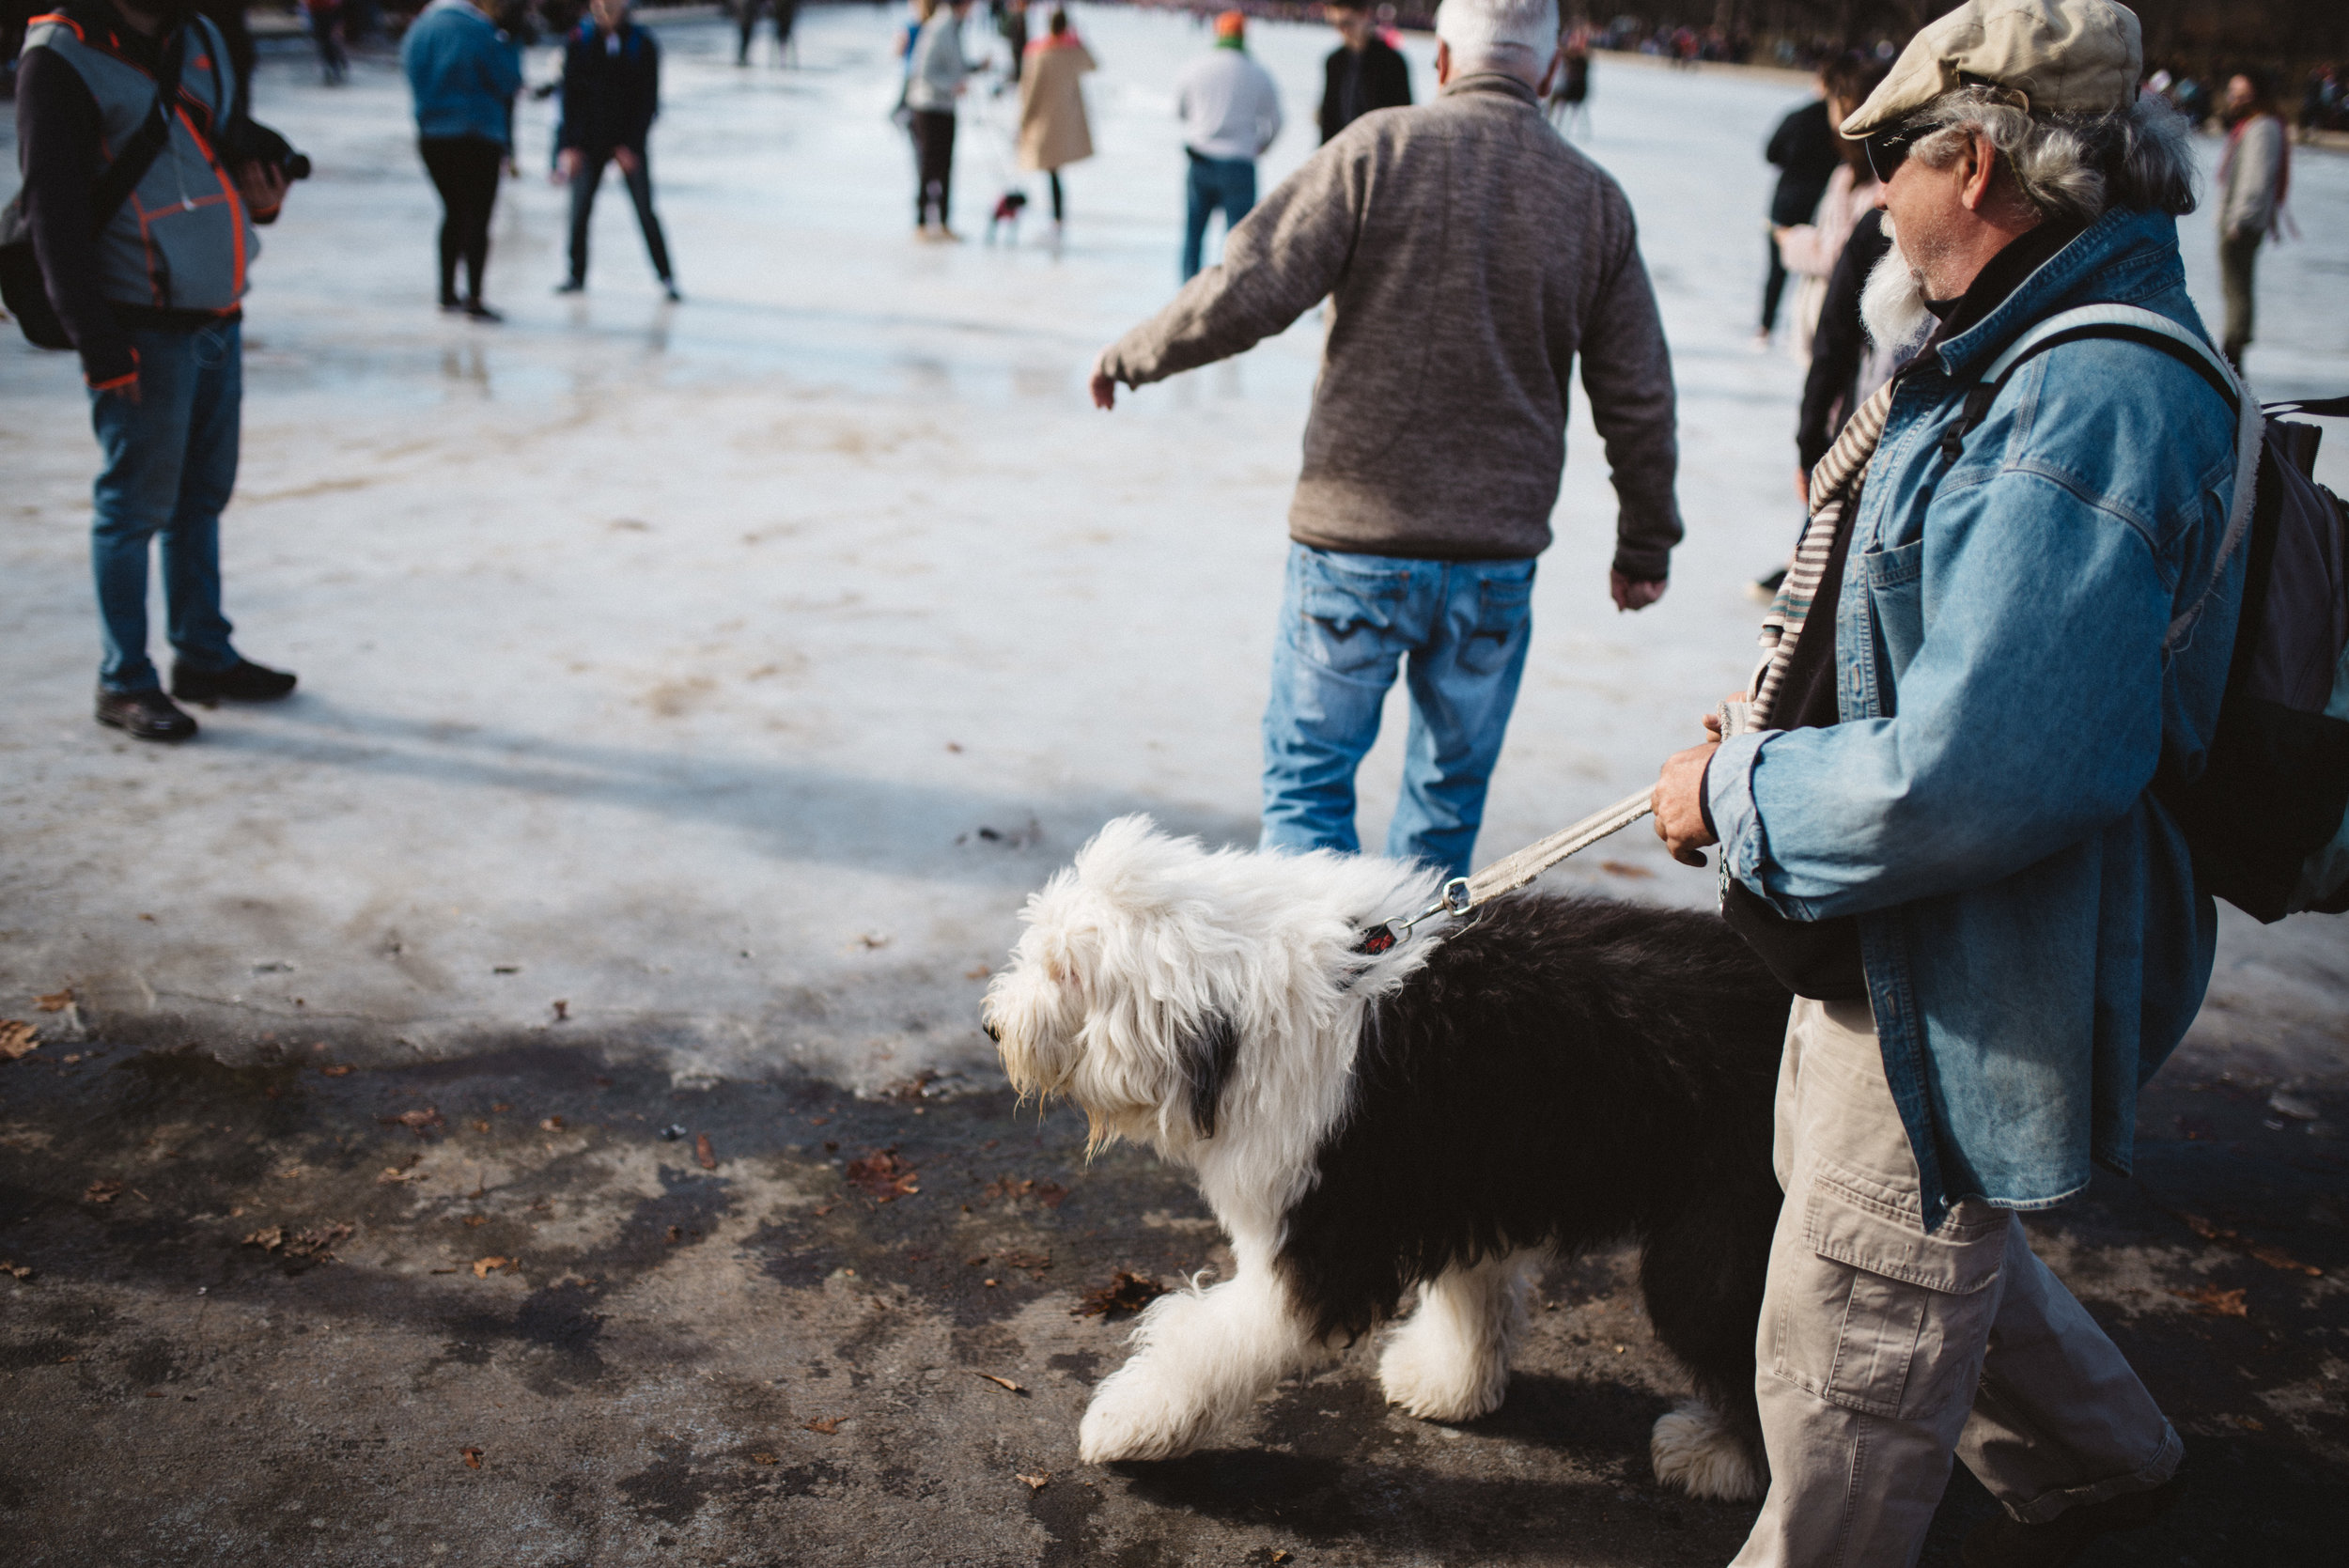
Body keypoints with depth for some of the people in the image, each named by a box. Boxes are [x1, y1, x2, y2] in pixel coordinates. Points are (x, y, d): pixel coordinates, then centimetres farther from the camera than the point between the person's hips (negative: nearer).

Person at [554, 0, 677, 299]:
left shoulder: (642, 44, -5)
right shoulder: (580, 42, -2)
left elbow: (648, 101, -5)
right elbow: (570, 95, 0)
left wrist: (632, 145, -11)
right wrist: (569, 145, -6)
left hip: (629, 143, -1)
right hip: (588, 142, 1)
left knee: (645, 212, -4)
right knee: (579, 210, 1)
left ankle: (666, 277, 6)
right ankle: (577, 275, 16)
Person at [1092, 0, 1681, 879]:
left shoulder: (1382, 148, -7)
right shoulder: (1595, 198, 4)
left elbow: (1247, 293, -13)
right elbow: (1638, 400, 9)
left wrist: (1133, 355, 5)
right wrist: (1646, 544, 22)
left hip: (1355, 543, -3)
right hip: (1498, 560, 3)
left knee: (1307, 781, 9)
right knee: (1449, 797, 18)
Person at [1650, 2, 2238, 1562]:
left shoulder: (2094, 409, -28)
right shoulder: (2019, 357, 8)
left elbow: (1969, 779, -35)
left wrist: (1738, 795, -19)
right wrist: (1773, 741, 10)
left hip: (1968, 995, -11)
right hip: (1896, 950, 11)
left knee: (1850, 1348, 8)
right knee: (1922, 1230, 31)